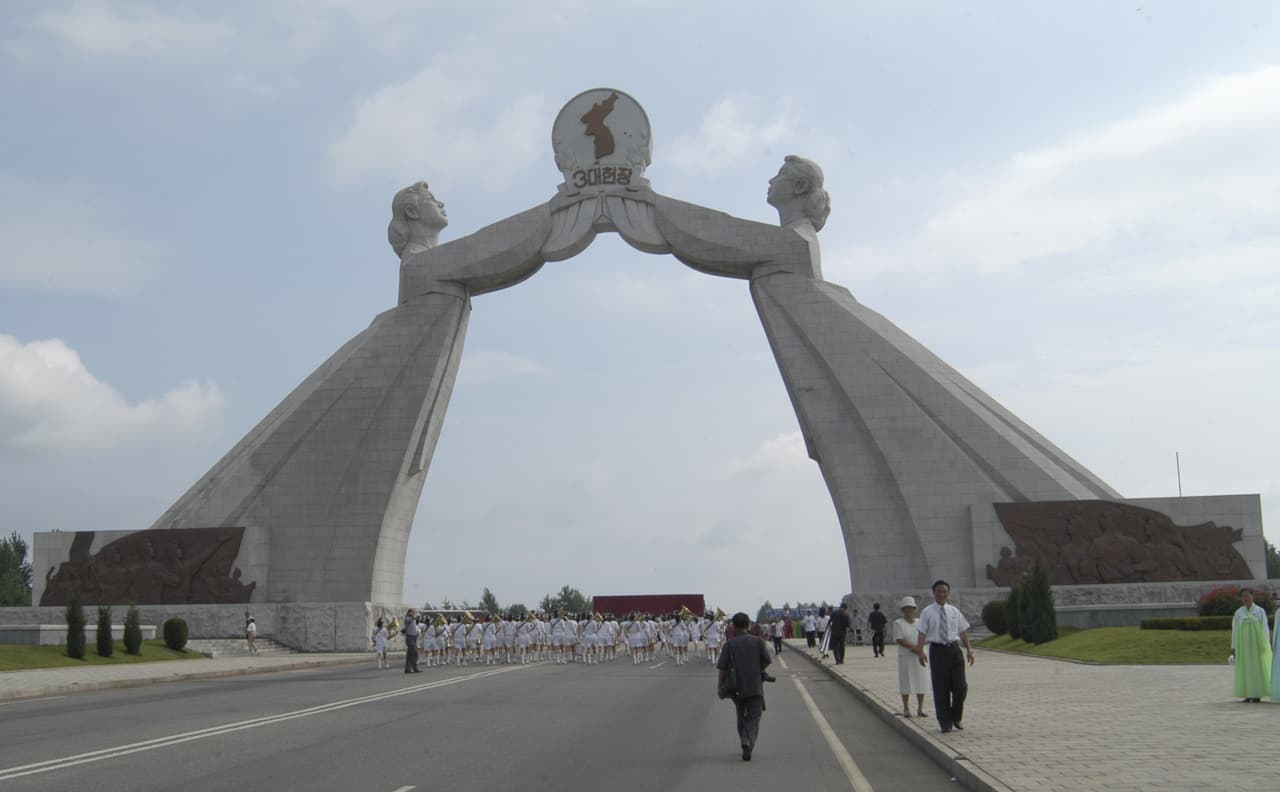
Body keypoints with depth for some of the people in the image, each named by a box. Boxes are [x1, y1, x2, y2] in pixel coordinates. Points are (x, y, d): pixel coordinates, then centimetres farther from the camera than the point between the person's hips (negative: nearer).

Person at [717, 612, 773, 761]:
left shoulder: (729, 644, -2)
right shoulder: (757, 641, 0)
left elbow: (722, 667, -6)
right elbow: (767, 660, -4)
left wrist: (721, 684, 3)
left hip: (737, 687, 1)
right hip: (755, 686, -1)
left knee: (742, 717, 20)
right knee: (754, 717, 1)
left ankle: (745, 743, 15)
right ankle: (749, 745, -18)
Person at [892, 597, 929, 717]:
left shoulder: (920, 623, 10)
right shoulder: (898, 624, 0)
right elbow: (899, 640, -9)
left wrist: (917, 649, -15)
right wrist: (914, 647, -16)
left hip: (919, 657, 3)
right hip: (905, 657, -3)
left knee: (921, 682, 2)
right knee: (906, 684, -1)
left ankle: (920, 708, 10)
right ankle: (906, 709, 6)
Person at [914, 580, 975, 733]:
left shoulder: (954, 611, 11)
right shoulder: (927, 613, 1)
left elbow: (963, 632, 12)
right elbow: (922, 634, -6)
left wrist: (969, 650, 2)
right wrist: (920, 652, -18)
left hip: (954, 650, 2)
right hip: (937, 650, -2)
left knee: (960, 686, -4)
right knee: (941, 689, 2)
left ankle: (956, 718, 18)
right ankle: (945, 723, 13)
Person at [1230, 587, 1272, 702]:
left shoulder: (1260, 611, -1)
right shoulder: (1238, 613, 7)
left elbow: (1265, 629, -4)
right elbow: (1234, 630, 8)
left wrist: (1265, 645, -12)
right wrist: (1233, 647, 4)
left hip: (1257, 644, -3)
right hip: (1243, 645, 3)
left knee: (1258, 667, -4)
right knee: (1245, 669, 1)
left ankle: (1258, 695, 1)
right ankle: (1248, 695, 7)